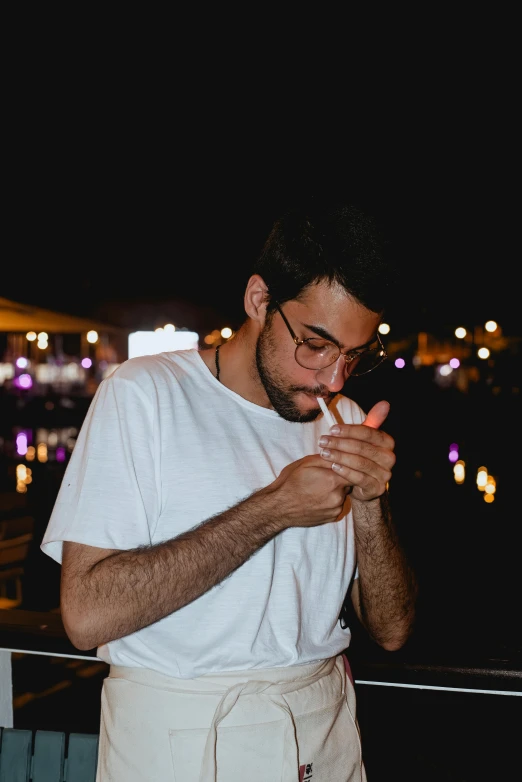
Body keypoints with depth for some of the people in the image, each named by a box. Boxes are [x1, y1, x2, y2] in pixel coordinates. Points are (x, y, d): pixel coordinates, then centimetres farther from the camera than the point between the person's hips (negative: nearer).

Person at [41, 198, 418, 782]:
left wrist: (371, 504, -16)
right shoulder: (144, 393, -13)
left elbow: (391, 630, 2)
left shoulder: (345, 420, 3)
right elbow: (86, 615, -23)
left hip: (325, 735, 5)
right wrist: (274, 508, -22)